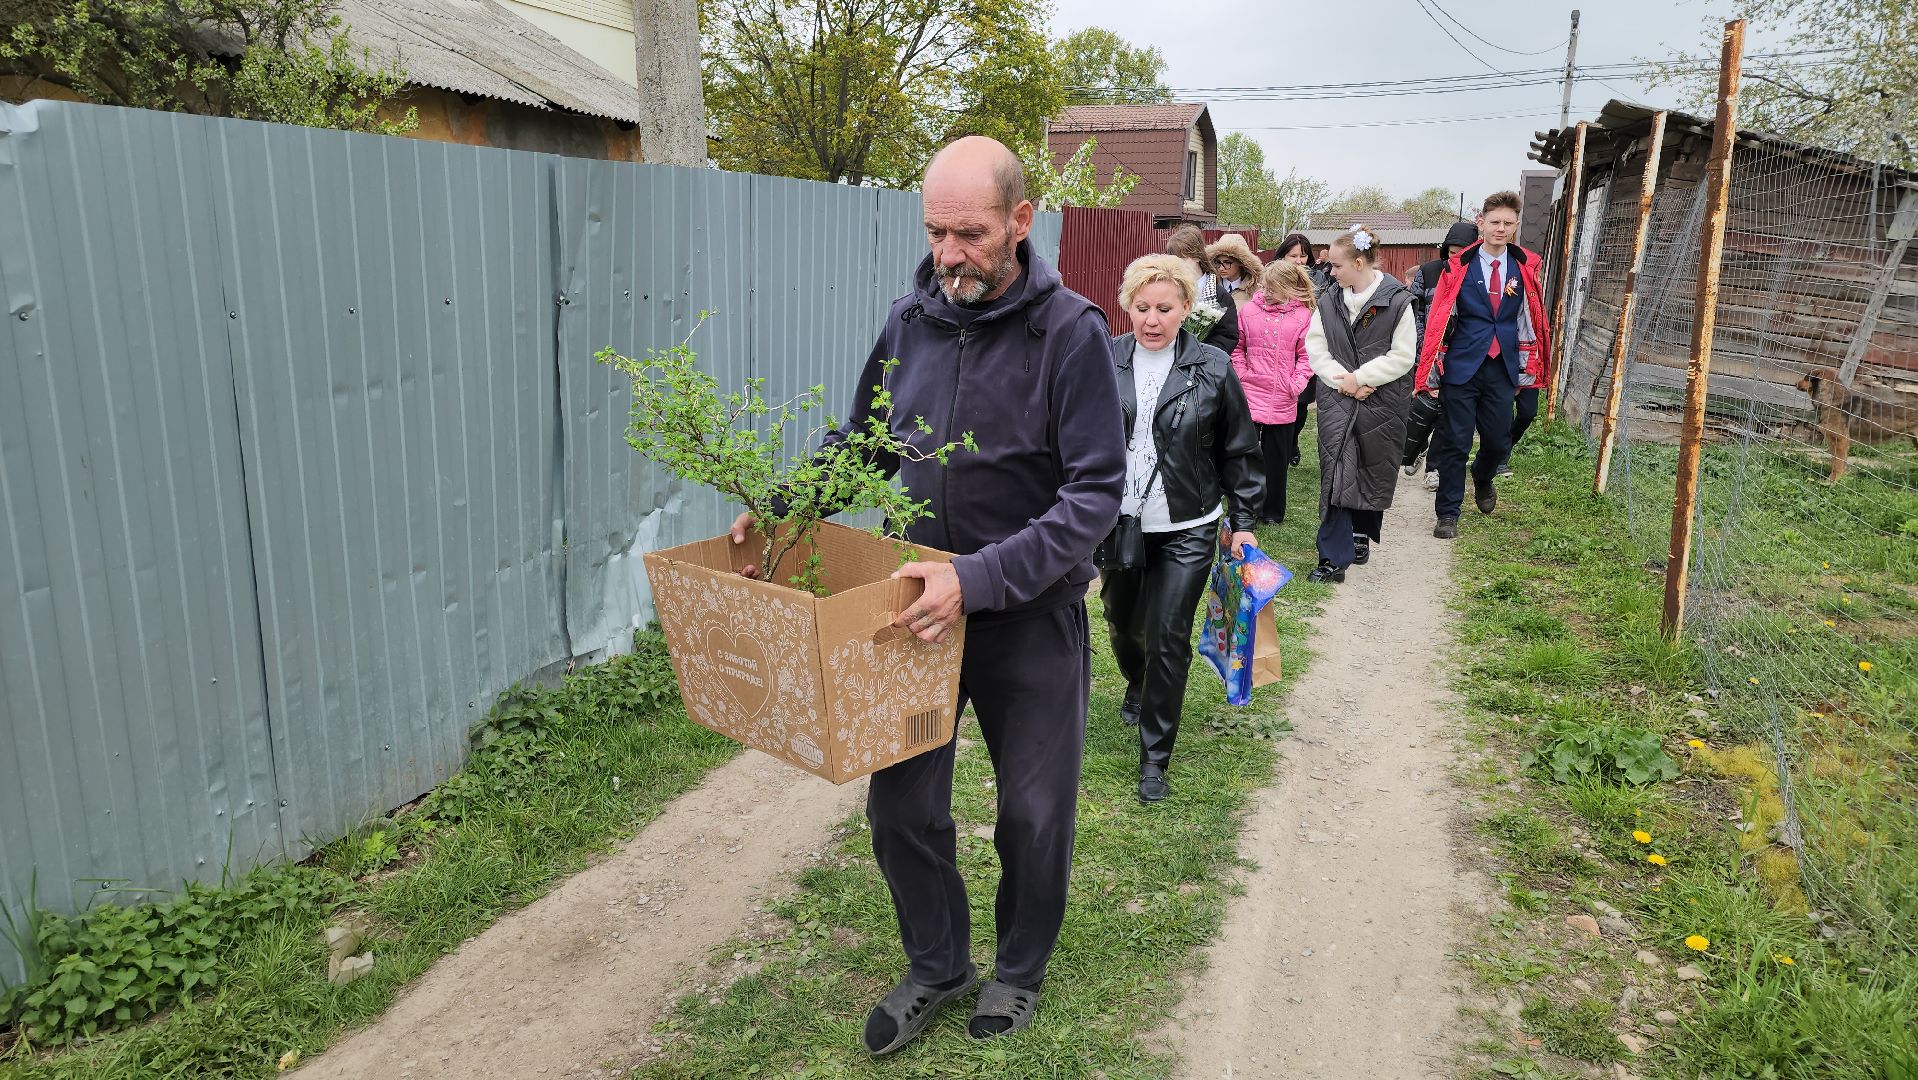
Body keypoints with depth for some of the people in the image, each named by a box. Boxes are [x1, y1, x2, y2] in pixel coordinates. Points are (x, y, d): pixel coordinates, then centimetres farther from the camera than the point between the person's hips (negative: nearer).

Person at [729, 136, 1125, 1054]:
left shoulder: (1070, 331, -16)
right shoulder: (910, 317, -1)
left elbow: (1095, 494, -21)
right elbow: (862, 440, 13)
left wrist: (980, 579, -31)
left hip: (1032, 611, -3)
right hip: (926, 601, 4)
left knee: (1034, 812, 12)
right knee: (899, 804, 8)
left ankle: (1020, 969, 38)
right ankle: (936, 965, 33)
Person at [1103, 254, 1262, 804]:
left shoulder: (1213, 369, -6)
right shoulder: (1104, 362, -3)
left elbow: (1239, 452, 2)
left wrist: (1243, 523, 2)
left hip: (1185, 531, -2)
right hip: (1117, 523, 3)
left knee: (1168, 639, -4)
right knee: (1122, 623, 20)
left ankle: (1155, 757, 10)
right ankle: (1136, 684, 54)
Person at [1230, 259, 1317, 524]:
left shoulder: (1302, 316, -2)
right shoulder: (1248, 311, 1)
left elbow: (1306, 355, 2)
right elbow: (1236, 348, 10)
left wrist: (1296, 383, -9)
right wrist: (1241, 374, -2)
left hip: (1283, 401, 0)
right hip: (1250, 395, 1)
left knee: (1276, 459, 9)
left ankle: (1272, 511, 22)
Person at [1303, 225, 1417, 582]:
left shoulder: (1397, 302, -8)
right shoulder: (1329, 302, 4)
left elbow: (1403, 357, -10)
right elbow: (1315, 349, 2)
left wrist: (1360, 378, -14)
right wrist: (1342, 380, -11)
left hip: (1382, 402, -2)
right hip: (1337, 400, 2)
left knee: (1374, 472, 12)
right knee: (1336, 473, -7)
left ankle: (1361, 533, 35)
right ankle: (1334, 558, -6)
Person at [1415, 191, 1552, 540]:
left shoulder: (1525, 268, 6)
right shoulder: (1458, 268, -3)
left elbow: (1530, 322, 12)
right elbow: (1438, 321, -3)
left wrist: (1527, 371, 10)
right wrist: (1430, 374, -7)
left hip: (1503, 369, 3)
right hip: (1461, 367, -3)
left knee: (1498, 442, 7)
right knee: (1455, 443, 0)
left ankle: (1482, 478, 42)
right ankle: (1448, 513, 12)